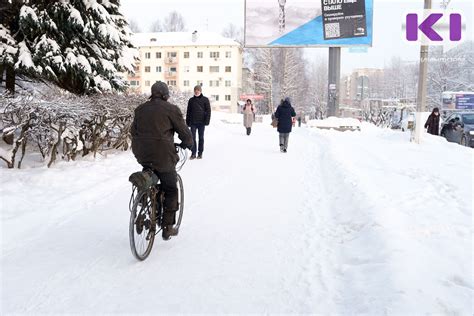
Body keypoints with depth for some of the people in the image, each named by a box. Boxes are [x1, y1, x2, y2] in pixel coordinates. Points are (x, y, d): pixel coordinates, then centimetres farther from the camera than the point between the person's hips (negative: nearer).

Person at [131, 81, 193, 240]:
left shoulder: (140, 109, 13)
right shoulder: (171, 109, -4)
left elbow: (133, 131, 20)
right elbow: (184, 131, 0)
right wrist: (188, 144, 20)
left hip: (141, 155, 5)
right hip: (163, 156, -5)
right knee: (170, 190, 8)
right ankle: (168, 228, 10)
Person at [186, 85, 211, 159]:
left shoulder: (205, 100, 0)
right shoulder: (191, 100, 7)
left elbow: (208, 111, -2)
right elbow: (188, 112, 10)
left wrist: (207, 121, -11)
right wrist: (187, 122, 4)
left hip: (201, 122, -2)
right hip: (193, 122, 2)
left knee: (201, 138, 6)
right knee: (193, 138, 1)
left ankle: (200, 153, 14)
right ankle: (193, 153, 7)